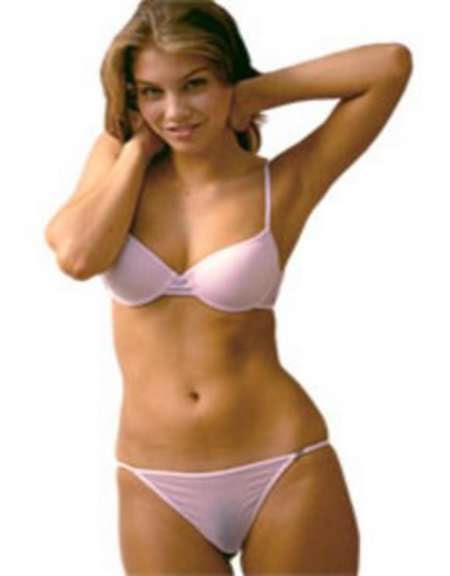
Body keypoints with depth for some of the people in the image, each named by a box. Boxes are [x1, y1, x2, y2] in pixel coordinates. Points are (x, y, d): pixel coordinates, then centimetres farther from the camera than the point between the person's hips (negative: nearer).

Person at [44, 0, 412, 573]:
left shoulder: (284, 185, -5)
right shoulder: (117, 158, 4)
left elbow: (393, 63, -13)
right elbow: (78, 256, -14)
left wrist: (257, 94, -6)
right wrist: (139, 147, -4)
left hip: (285, 475, -2)